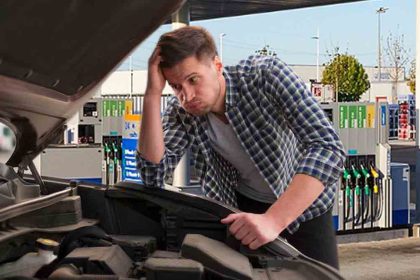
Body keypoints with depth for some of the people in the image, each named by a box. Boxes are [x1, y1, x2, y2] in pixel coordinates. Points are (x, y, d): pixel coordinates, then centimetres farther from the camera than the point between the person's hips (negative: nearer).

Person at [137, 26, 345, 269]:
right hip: (244, 205, 2)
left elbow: (328, 147, -38)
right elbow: (154, 176, -27)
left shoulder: (266, 74, -30)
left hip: (304, 203, -2)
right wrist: (153, 94, -35)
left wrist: (274, 220, -50)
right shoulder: (181, 113, -17)